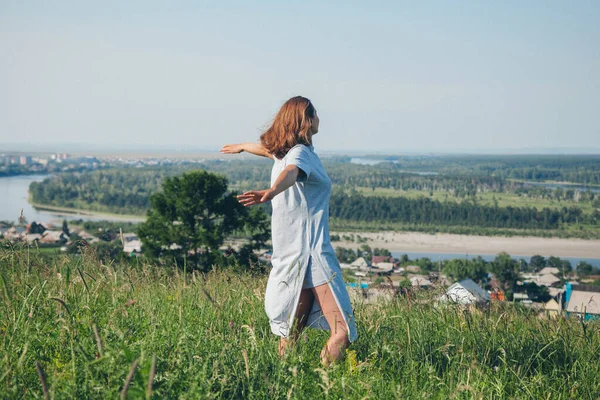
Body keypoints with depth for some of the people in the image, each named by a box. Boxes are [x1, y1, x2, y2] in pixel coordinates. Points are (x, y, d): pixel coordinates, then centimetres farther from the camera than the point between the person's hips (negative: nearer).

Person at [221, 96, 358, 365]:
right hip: (310, 251, -9)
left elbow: (267, 148, 41)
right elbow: (290, 172, -33)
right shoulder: (301, 153, -10)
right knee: (342, 332, -15)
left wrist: (242, 146, 63)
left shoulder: (283, 150, 18)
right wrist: (272, 191, -55)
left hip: (291, 254, 9)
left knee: (292, 330, 11)